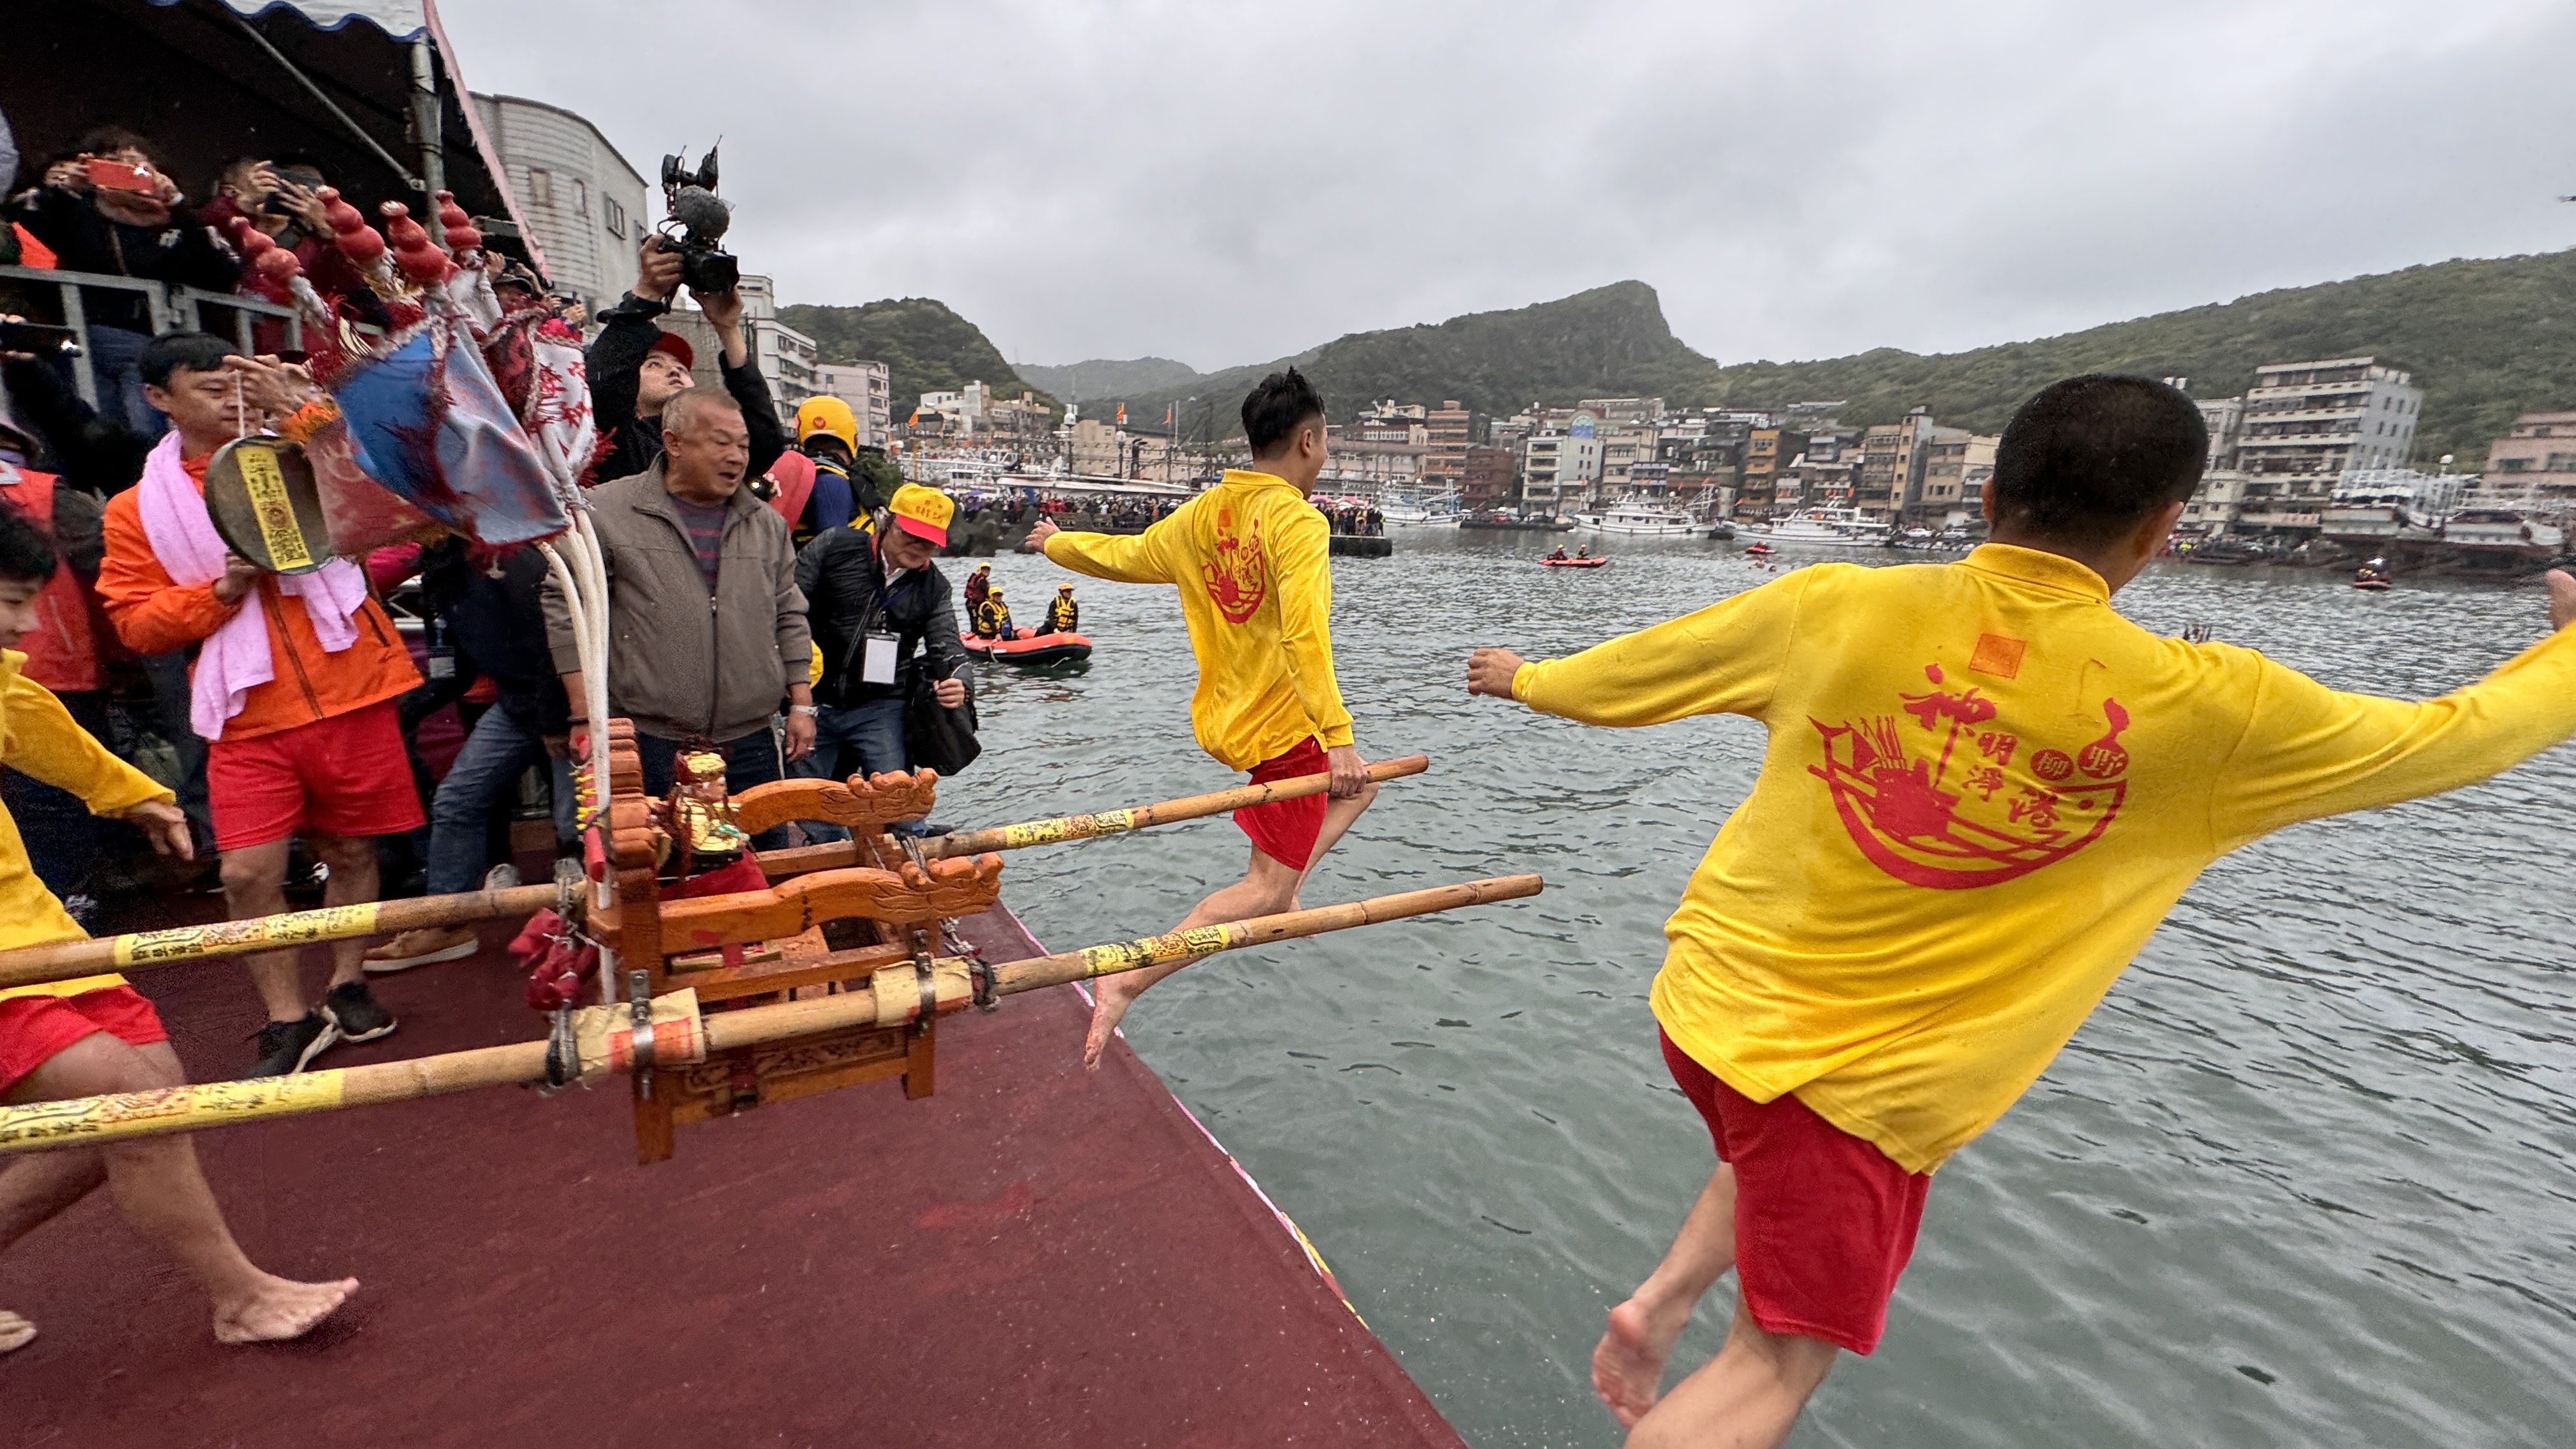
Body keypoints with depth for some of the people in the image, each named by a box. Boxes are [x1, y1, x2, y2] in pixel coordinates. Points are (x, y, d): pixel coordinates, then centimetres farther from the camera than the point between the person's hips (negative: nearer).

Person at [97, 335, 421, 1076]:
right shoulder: (139, 508, 7)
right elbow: (136, 624, 5)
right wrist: (220, 589, -12)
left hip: (349, 690, 0)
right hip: (250, 715, 1)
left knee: (351, 850, 11)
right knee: (248, 873, -3)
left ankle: (347, 987, 29)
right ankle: (289, 1020, 13)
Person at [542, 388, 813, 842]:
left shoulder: (767, 523, 11)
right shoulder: (607, 511, -1)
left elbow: (789, 617, 13)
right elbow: (564, 607, 0)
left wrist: (801, 705, 7)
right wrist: (585, 714, -4)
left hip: (751, 744, 3)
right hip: (650, 744, -3)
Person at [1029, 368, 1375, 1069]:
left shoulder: (1203, 515, 4)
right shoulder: (1298, 522, -18)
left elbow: (1125, 555, 16)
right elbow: (1304, 638, -29)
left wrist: (1057, 544, 34)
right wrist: (1338, 738, -31)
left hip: (1225, 716, 9)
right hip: (1279, 727, -8)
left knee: (1357, 786, 28)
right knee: (1264, 889, -1)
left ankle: (1280, 892, 20)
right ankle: (1126, 982, -8)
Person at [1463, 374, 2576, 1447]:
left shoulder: (1832, 607, -10)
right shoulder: (2199, 707, -12)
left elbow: (1637, 667, 4)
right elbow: (2448, 741, 7)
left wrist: (1527, 681, 23)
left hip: (1710, 999, 4)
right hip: (1867, 1078, -3)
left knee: (1778, 1157, 36)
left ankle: (1660, 1300, 25)